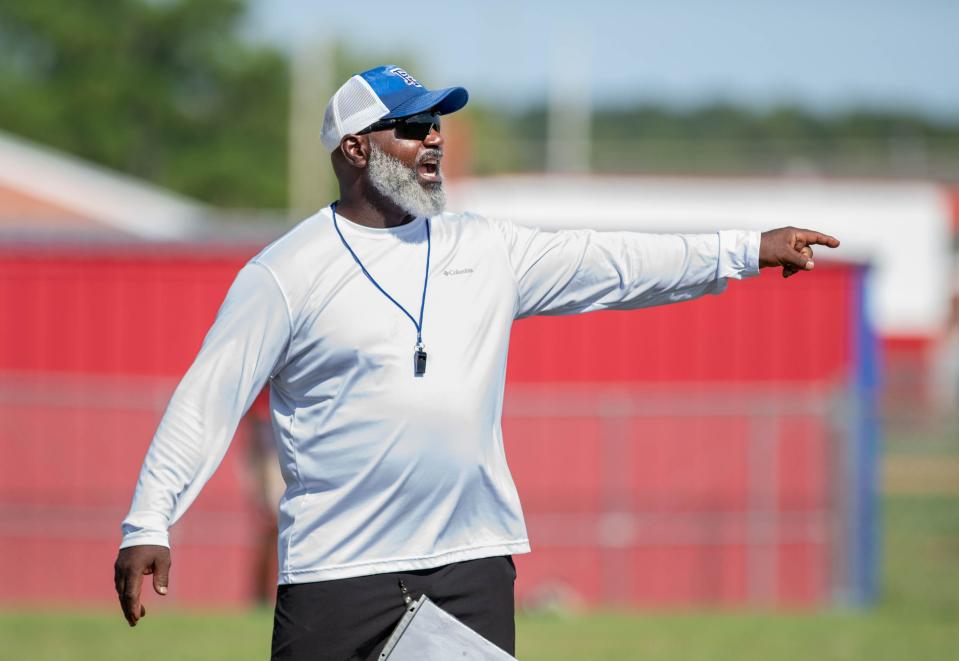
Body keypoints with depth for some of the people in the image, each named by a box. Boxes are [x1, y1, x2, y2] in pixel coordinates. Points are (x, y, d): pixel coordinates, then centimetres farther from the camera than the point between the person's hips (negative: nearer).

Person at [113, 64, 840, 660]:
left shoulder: (487, 250, 12)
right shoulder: (285, 273, -3)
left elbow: (610, 263, 10)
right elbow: (210, 398, -6)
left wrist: (747, 250, 3)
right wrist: (149, 525, -14)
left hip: (472, 563, 4)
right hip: (336, 570, -4)